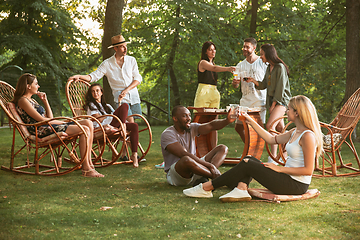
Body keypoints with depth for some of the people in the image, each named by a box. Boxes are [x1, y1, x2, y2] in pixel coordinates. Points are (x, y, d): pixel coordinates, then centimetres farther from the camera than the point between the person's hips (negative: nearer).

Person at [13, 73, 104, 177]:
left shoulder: (31, 100, 26)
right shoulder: (22, 101, -4)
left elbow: (50, 117, 23)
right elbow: (41, 119, -12)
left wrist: (45, 101, 16)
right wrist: (62, 122, -5)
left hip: (48, 127, 10)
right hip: (41, 131, -10)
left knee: (88, 123, -4)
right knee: (85, 130, -22)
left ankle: (89, 164, -10)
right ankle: (86, 169, -22)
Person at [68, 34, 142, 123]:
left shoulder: (131, 60, 8)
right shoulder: (107, 64, 1)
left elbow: (138, 78, 6)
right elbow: (93, 76, -1)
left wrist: (127, 90, -9)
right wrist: (79, 76, -19)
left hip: (134, 95, 3)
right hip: (120, 96, -3)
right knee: (130, 121, -19)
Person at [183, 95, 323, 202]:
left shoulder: (307, 136, -18)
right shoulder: (295, 132, 12)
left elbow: (308, 170, -21)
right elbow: (271, 139, 20)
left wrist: (280, 169, -16)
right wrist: (251, 122, 19)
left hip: (297, 185, -9)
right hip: (288, 179, 9)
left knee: (248, 165, -11)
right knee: (249, 159, 6)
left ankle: (207, 188, -5)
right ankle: (241, 189, -18)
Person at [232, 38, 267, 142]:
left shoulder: (263, 63, 1)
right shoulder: (240, 66, 12)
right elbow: (235, 85, 11)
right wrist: (235, 82, -12)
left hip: (260, 102, -5)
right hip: (245, 101, 5)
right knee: (238, 127, 5)